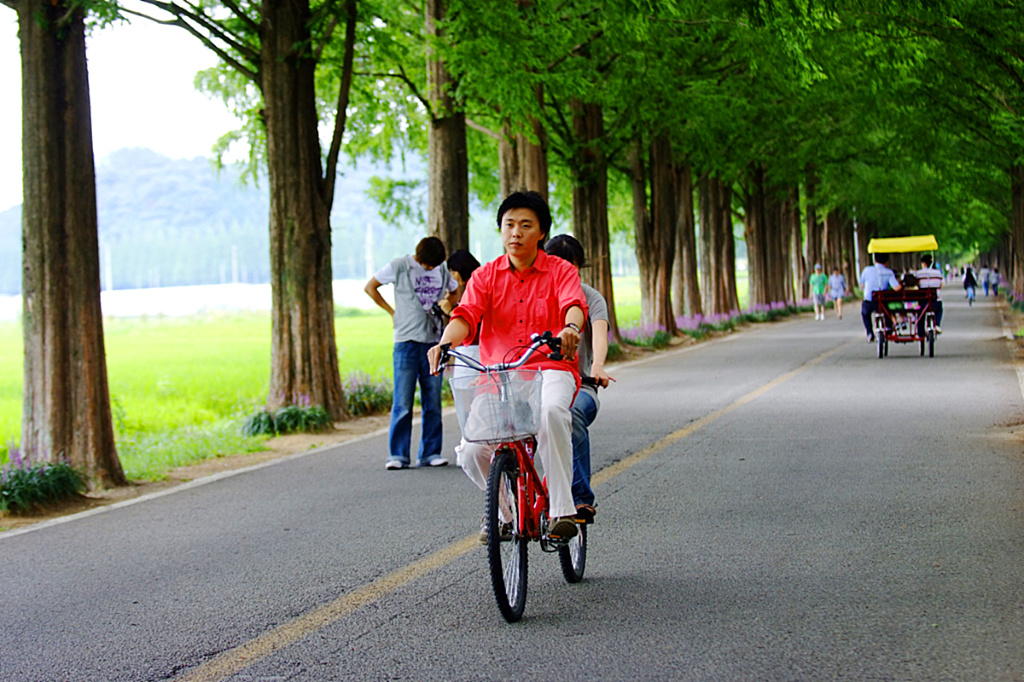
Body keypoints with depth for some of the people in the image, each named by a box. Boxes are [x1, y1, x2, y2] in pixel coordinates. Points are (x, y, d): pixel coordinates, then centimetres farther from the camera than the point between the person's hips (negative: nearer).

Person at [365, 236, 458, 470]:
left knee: (433, 403, 4)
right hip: (407, 341, -4)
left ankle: (430, 453, 10)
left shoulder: (443, 269, 11)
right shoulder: (399, 266, 0)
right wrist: (392, 312, 4)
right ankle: (398, 455, -1)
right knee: (402, 403, -6)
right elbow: (370, 287, 9)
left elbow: (454, 291, 30)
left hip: (434, 342, 4)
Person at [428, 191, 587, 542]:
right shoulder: (486, 276, 10)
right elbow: (466, 315, -6)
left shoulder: (560, 272, 5)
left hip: (549, 370, -3)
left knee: (550, 410, -39)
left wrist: (570, 328, -42)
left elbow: (574, 305, -17)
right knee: (472, 451, -19)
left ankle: (562, 509, -30)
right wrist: (445, 342, -29)